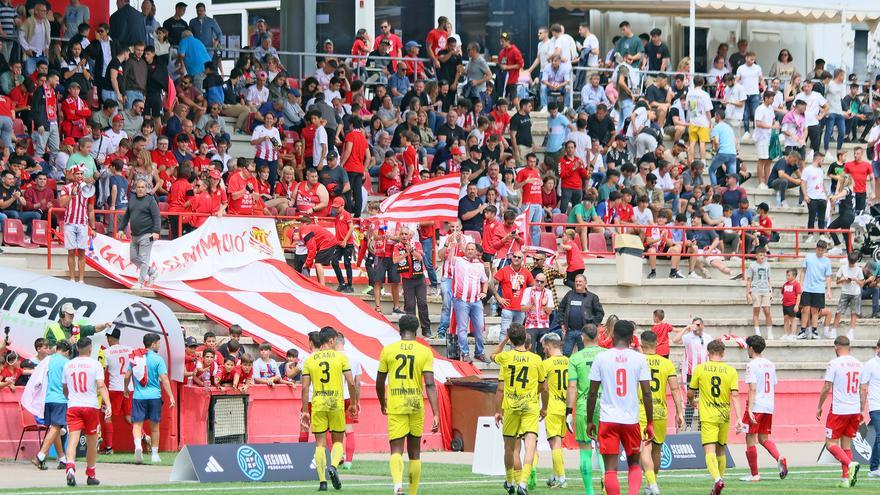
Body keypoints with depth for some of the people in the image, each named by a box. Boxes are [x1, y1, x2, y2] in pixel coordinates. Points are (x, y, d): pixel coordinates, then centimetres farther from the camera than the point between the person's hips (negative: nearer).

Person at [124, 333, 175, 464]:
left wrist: (125, 389, 28)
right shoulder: (157, 359, -6)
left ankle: (138, 446, -27)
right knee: (155, 426, 12)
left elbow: (127, 376, 10)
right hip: (154, 396, -1)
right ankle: (154, 453, 19)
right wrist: (171, 396, -7)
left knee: (137, 424, 0)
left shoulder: (135, 357, 4)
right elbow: (164, 379, -11)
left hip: (138, 396, 2)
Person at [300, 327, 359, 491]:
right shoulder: (340, 357, -1)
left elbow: (305, 387, 2)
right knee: (338, 441, 13)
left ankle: (322, 481, -1)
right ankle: (333, 466, -15)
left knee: (320, 443, 5)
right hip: (337, 404, -1)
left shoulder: (310, 360, 4)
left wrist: (305, 411, 6)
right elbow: (351, 383, -3)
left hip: (318, 405, 1)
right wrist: (353, 404, 10)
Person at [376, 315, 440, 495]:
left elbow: (379, 383, 8)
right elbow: (430, 384, -8)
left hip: (395, 406, -1)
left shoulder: (388, 350, 2)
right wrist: (436, 414, -9)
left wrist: (382, 404, 27)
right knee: (415, 452, 14)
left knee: (396, 450, -5)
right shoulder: (425, 352, 0)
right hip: (416, 406, 1)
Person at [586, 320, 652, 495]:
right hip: (631, 421, 1)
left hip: (607, 421, -1)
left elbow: (592, 393, 0)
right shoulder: (639, 359, 0)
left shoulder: (602, 357, -1)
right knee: (634, 464, 17)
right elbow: (646, 393, -2)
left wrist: (589, 421, 11)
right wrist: (650, 423, 5)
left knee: (611, 469, 0)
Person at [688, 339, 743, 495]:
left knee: (710, 451, -13)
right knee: (720, 451, 20)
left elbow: (690, 393, 8)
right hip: (724, 416, 3)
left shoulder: (700, 369, -1)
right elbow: (735, 395, -6)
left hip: (708, 417, -3)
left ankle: (717, 479, -35)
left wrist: (691, 402, 31)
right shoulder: (731, 371, 1)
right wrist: (738, 418, -7)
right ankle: (720, 477, 25)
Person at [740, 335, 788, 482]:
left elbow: (753, 388, -17)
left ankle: (754, 474, 4)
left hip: (756, 405, -7)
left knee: (750, 439, 2)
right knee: (763, 438, 16)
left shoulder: (752, 365, -10)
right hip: (769, 406, 7)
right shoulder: (770, 364, 13)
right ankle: (780, 458, -10)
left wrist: (750, 409, -20)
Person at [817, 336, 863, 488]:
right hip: (855, 410, 6)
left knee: (831, 444, 1)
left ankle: (850, 464, -22)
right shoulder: (858, 364, 8)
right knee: (846, 445, 12)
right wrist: (861, 411, 20)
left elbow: (826, 388, -9)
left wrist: (819, 407, 3)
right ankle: (846, 478, 5)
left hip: (838, 410, -6)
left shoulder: (835, 363, -9)